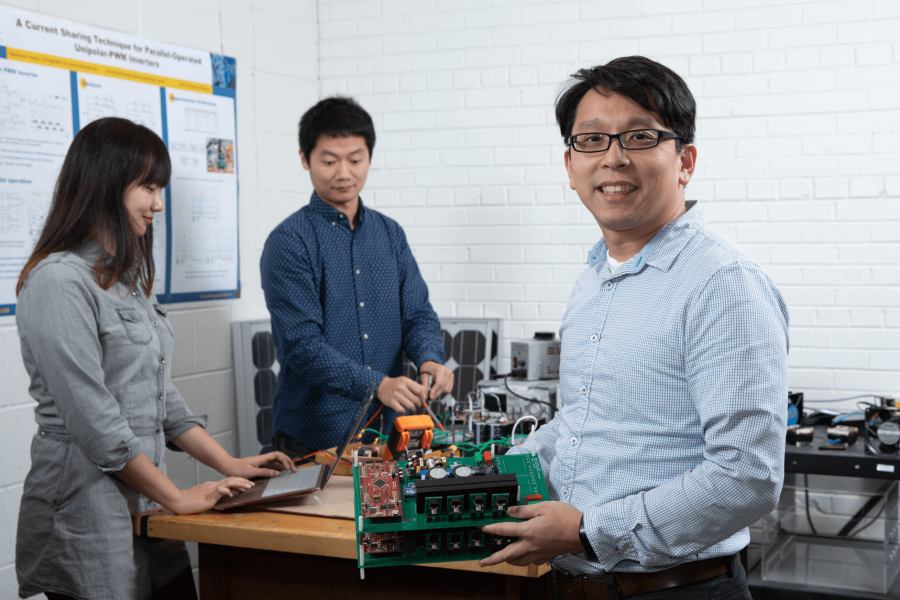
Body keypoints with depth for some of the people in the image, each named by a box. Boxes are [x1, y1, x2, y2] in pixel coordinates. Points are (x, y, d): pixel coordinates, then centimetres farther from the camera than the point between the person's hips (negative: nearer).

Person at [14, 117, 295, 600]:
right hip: (88, 515, -8)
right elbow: (92, 419, -20)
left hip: (144, 502, 8)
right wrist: (178, 497, -14)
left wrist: (229, 464, 10)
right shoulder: (59, 281, -16)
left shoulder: (128, 278, 15)